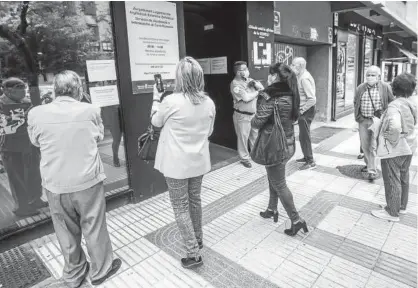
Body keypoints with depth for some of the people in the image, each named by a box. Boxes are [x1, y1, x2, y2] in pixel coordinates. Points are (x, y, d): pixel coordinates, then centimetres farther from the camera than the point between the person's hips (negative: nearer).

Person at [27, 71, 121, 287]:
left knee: (66, 232, 19)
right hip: (88, 181, -2)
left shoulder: (36, 113, -7)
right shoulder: (90, 110, -11)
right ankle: (100, 270, 33)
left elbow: (35, 141, 11)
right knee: (94, 228, 15)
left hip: (55, 184, 2)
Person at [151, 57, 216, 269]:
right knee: (194, 200, 23)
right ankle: (198, 239, 41)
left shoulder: (171, 101, -19)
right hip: (199, 161, 5)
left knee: (180, 207, 8)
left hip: (176, 164, -5)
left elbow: (156, 121, 1)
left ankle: (193, 254, 14)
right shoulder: (209, 102, -4)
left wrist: (156, 98, 13)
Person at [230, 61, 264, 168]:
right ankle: (244, 158, 20)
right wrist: (257, 92, -8)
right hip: (242, 116, -7)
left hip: (254, 114, 7)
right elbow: (246, 98, -24)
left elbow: (262, 89, 7)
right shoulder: (235, 84, -15)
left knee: (255, 135, 17)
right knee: (243, 137, 5)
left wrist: (256, 84, -13)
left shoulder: (249, 80, 8)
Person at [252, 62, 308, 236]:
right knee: (273, 179, 23)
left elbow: (257, 123, -22)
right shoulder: (290, 95, 3)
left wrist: (253, 120, 4)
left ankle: (296, 220, 15)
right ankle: (272, 209, 39)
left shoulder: (270, 97, -21)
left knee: (279, 184, 6)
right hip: (288, 143, 8)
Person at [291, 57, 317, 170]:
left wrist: (302, 110, -19)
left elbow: (312, 99, -26)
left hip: (306, 111, -10)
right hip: (303, 110, 10)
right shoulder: (302, 76, 10)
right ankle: (306, 157, 32)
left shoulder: (304, 78, -20)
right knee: (303, 135, 18)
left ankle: (310, 162, 9)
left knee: (304, 136, -1)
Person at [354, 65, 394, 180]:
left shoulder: (385, 87, -2)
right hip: (363, 121, 4)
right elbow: (355, 103, 15)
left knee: (372, 146, -6)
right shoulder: (360, 88, 8)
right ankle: (369, 164, 32)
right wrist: (358, 117, 6)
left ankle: (372, 170, 1)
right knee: (364, 145, 11)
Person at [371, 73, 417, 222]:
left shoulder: (394, 106, -23)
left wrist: (393, 140, -23)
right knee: (403, 178, 21)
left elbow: (395, 126, -38)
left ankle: (392, 212, 18)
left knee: (392, 181, 4)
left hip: (394, 150, -8)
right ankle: (402, 206, 38)